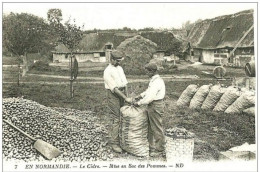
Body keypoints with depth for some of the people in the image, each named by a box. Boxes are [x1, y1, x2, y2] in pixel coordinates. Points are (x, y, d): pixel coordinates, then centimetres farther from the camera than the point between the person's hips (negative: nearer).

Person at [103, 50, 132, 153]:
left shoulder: (120, 68, 12)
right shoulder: (108, 71, -13)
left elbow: (125, 83, 16)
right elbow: (114, 88, -18)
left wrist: (127, 96, 9)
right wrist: (126, 98, -19)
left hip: (121, 93, 7)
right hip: (113, 95, -7)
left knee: (121, 117, 11)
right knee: (116, 119, -7)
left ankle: (120, 138, 22)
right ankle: (114, 143, -1)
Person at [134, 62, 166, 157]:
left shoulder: (157, 81, -22)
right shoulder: (154, 80, 11)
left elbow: (150, 97, -25)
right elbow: (149, 91, 26)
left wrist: (139, 103, -16)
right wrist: (140, 96, 13)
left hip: (156, 106, -10)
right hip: (152, 106, 10)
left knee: (157, 128, 1)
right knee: (151, 127, 18)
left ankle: (160, 150, 13)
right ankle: (151, 146, 32)